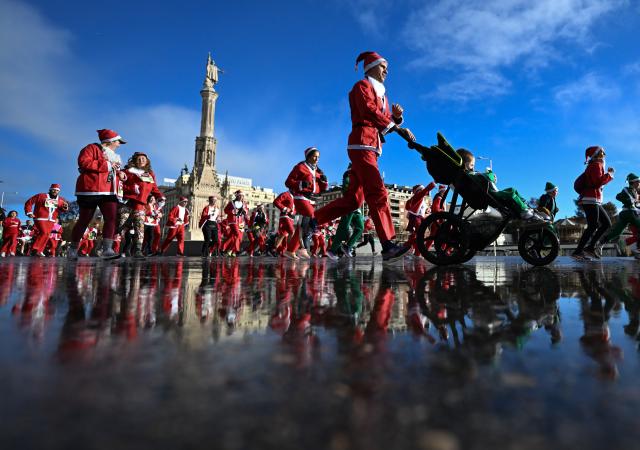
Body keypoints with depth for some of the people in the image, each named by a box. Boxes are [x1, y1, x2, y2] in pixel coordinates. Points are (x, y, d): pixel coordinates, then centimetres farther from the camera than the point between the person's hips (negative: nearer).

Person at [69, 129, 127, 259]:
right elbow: (83, 162, -17)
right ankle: (73, 249, 18)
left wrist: (119, 173, 9)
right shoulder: (92, 148, 0)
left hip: (109, 192, 6)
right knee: (85, 220, 2)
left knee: (111, 218, -11)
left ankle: (107, 249, -14)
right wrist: (107, 165, -17)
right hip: (90, 190, -6)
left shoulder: (113, 155, 22)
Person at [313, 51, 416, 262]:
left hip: (373, 147, 9)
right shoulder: (362, 86, 3)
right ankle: (388, 245, -26)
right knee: (377, 193, -20)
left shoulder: (382, 93, 29)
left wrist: (397, 116, 0)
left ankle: (311, 221, 13)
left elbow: (386, 120, 22)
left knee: (354, 199, 4)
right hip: (362, 143, -9)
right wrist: (398, 129, -23)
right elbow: (369, 111, -16)